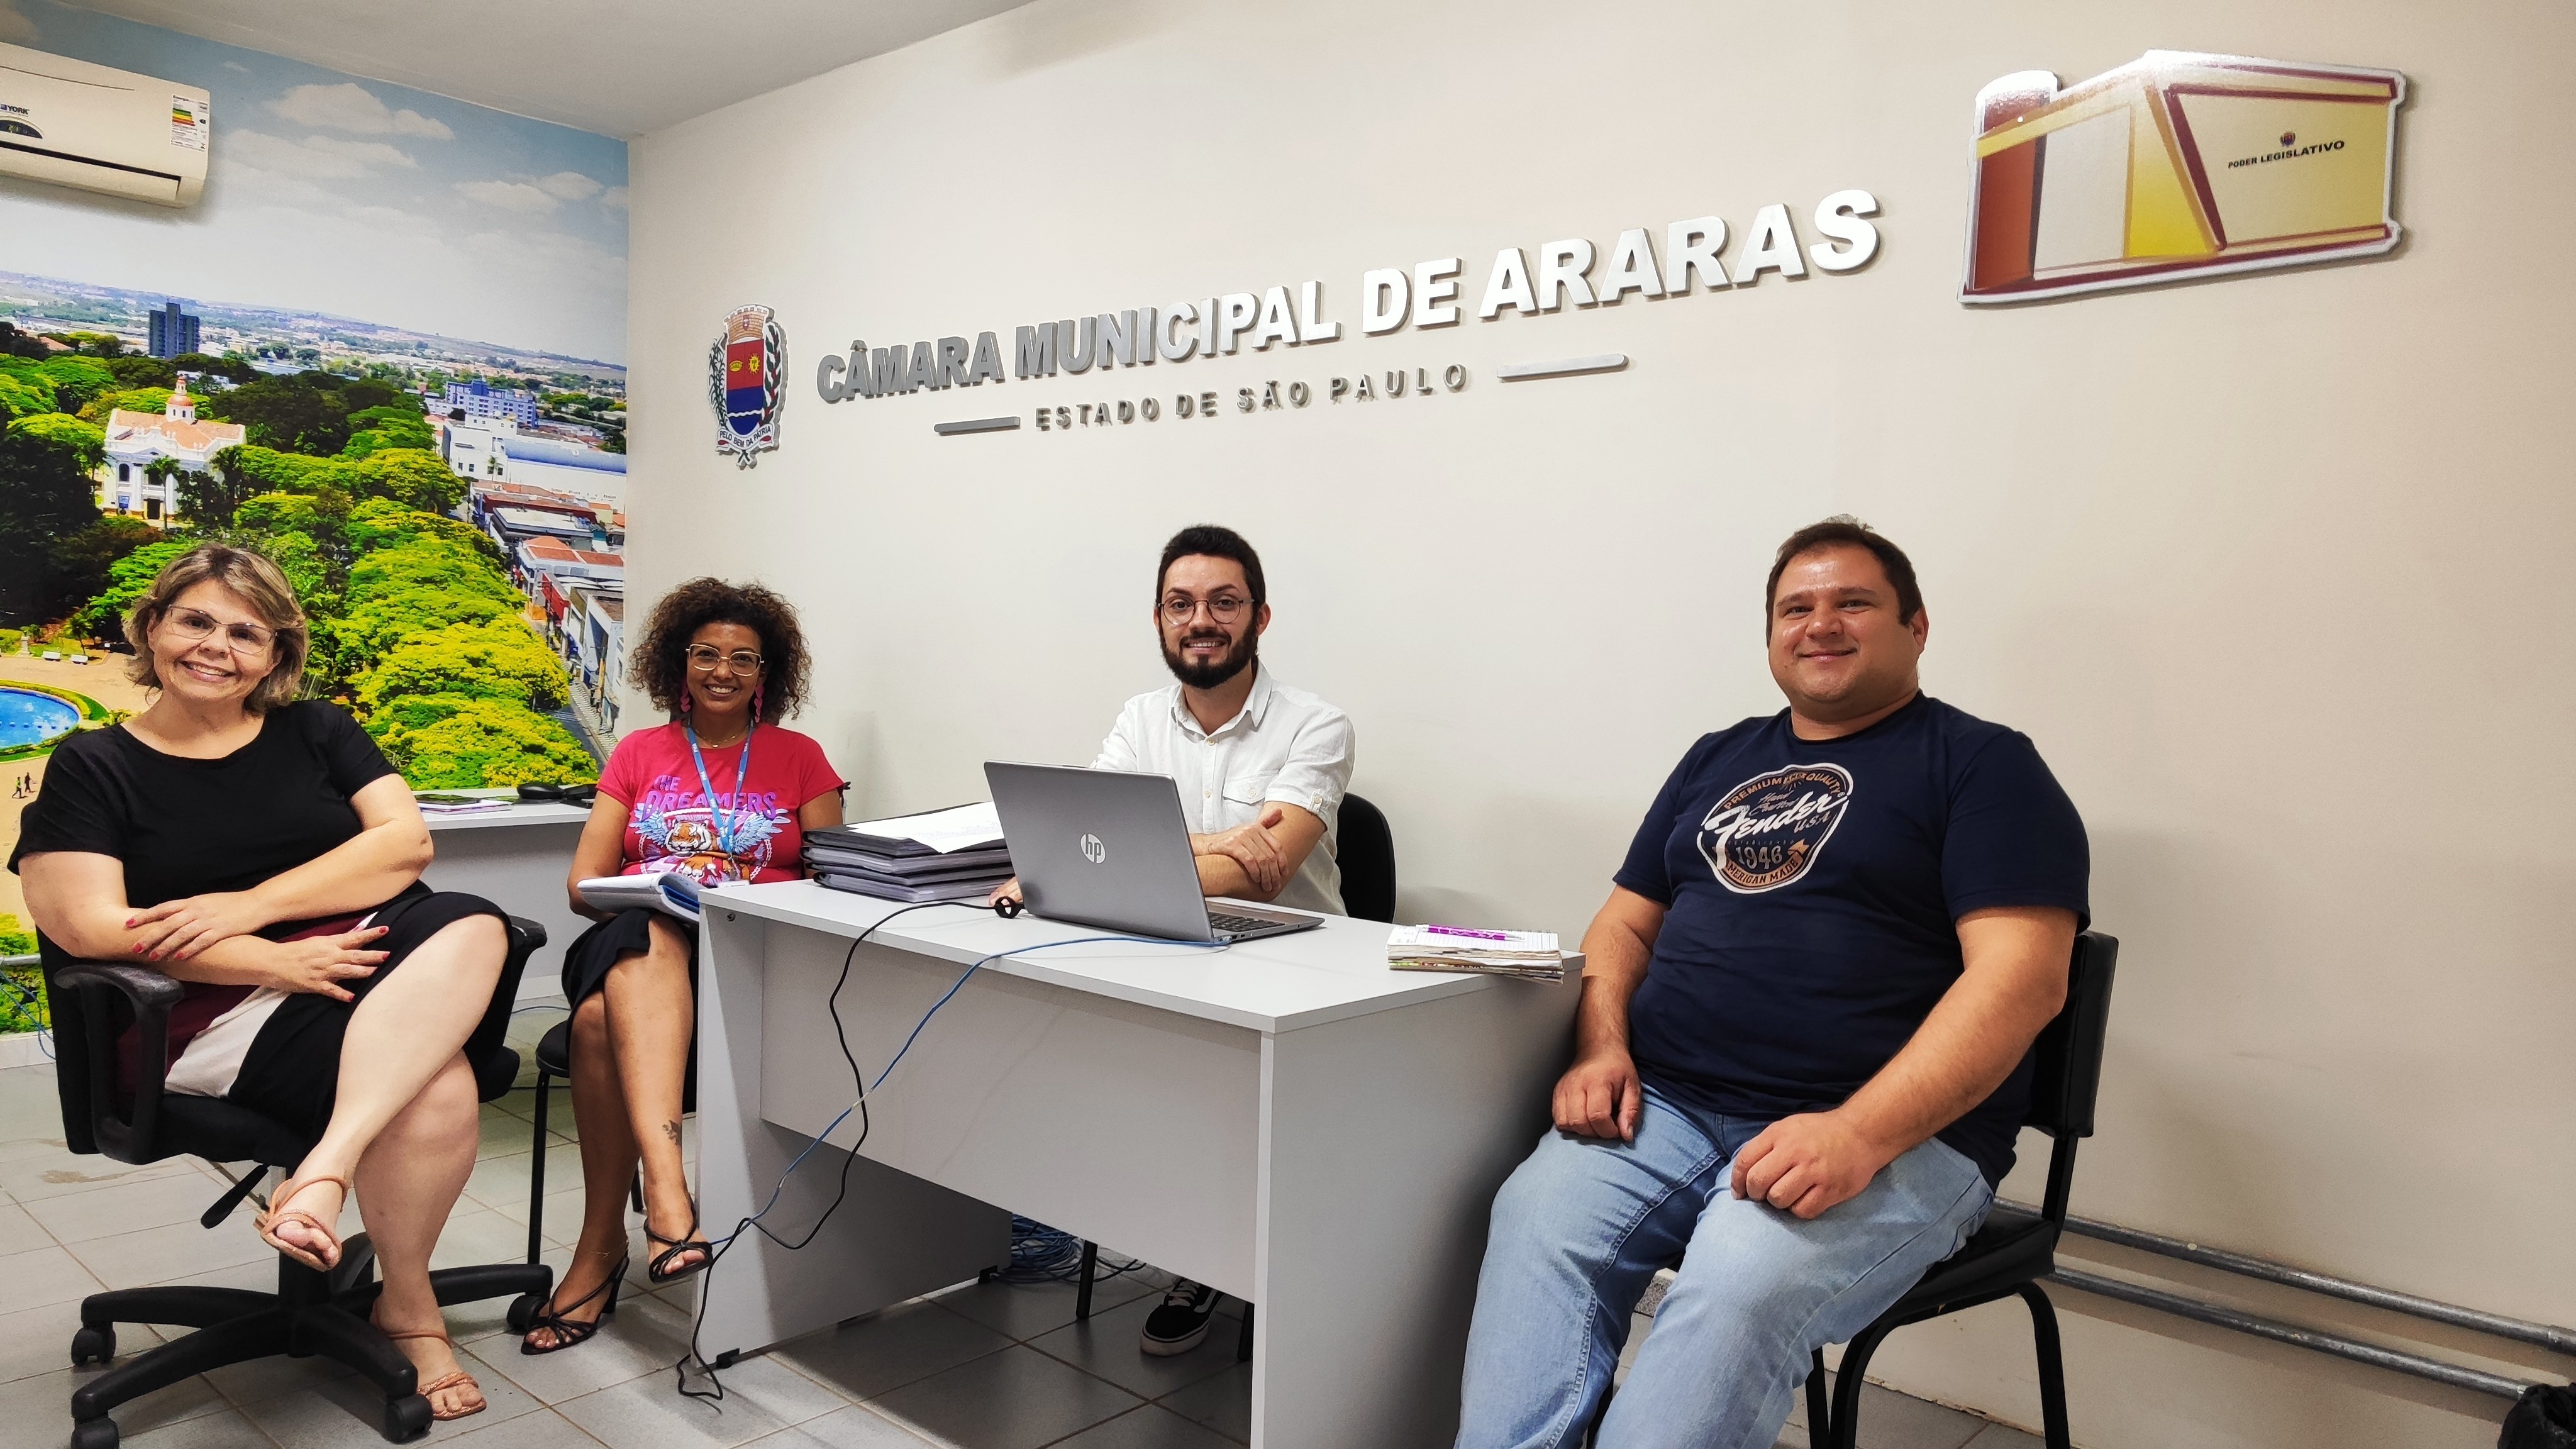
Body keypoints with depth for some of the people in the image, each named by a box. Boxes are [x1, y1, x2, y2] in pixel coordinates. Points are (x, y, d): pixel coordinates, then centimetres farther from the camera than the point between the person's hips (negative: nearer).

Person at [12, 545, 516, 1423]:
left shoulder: (316, 732, 18)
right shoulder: (92, 769, 10)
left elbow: (406, 840, 4)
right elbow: (89, 927, -4)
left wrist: (250, 905, -10)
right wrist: (279, 961, -15)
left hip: (378, 954, 3)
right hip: (222, 1008, -3)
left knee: (472, 925, -33)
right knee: (435, 1088, -31)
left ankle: (326, 1170, -39)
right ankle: (408, 1310, -10)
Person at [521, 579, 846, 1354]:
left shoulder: (799, 758, 16)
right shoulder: (638, 754, 21)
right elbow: (583, 882, 14)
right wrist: (645, 894, -8)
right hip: (633, 940, 2)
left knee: (605, 1019, -34)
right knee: (650, 940, -38)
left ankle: (602, 1245, -31)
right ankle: (667, 1192, -48)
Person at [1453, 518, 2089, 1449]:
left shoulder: (1984, 766, 4)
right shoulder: (1717, 760, 21)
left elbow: (2021, 977, -8)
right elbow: (1627, 921, 22)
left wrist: (1860, 1136, -21)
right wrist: (1601, 1046, 0)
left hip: (1896, 1135, -4)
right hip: (1664, 1107, 5)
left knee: (1741, 1287, -33)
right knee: (1534, 1218, -25)